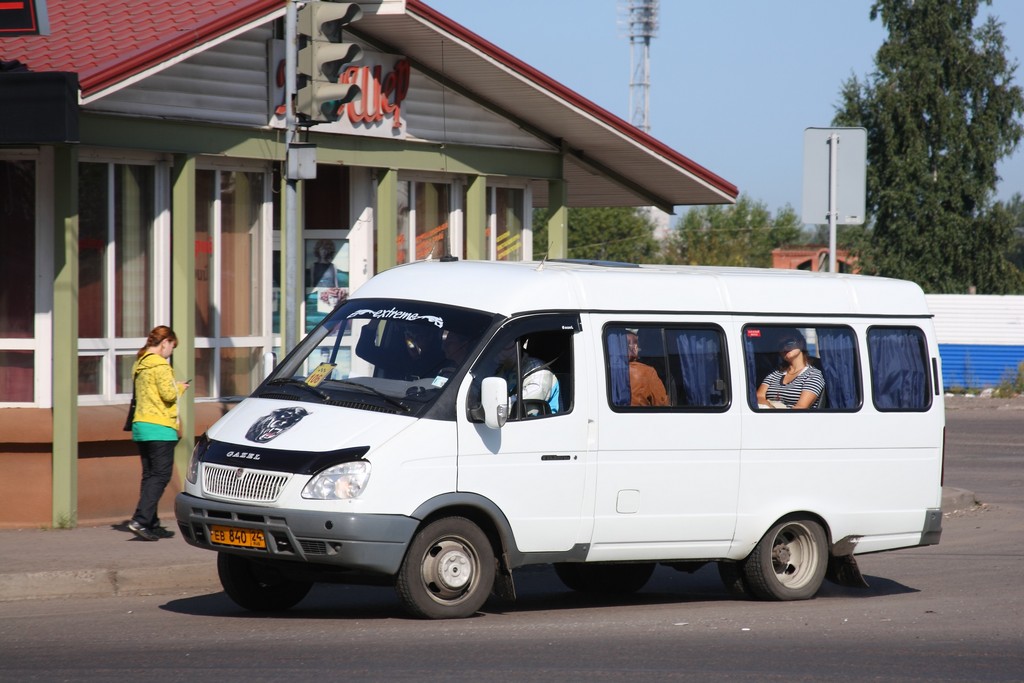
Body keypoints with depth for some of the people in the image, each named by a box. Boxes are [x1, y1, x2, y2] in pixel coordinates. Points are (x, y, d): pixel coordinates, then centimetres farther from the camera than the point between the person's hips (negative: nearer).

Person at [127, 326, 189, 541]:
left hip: (140, 426, 9)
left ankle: (151, 524, 11)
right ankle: (140, 520, -19)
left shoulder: (139, 365, 16)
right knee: (160, 476, -8)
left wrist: (176, 388, 15)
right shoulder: (160, 365, -12)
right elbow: (169, 395, -17)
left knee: (150, 475, 11)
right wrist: (180, 388, 3)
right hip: (159, 428, -9)